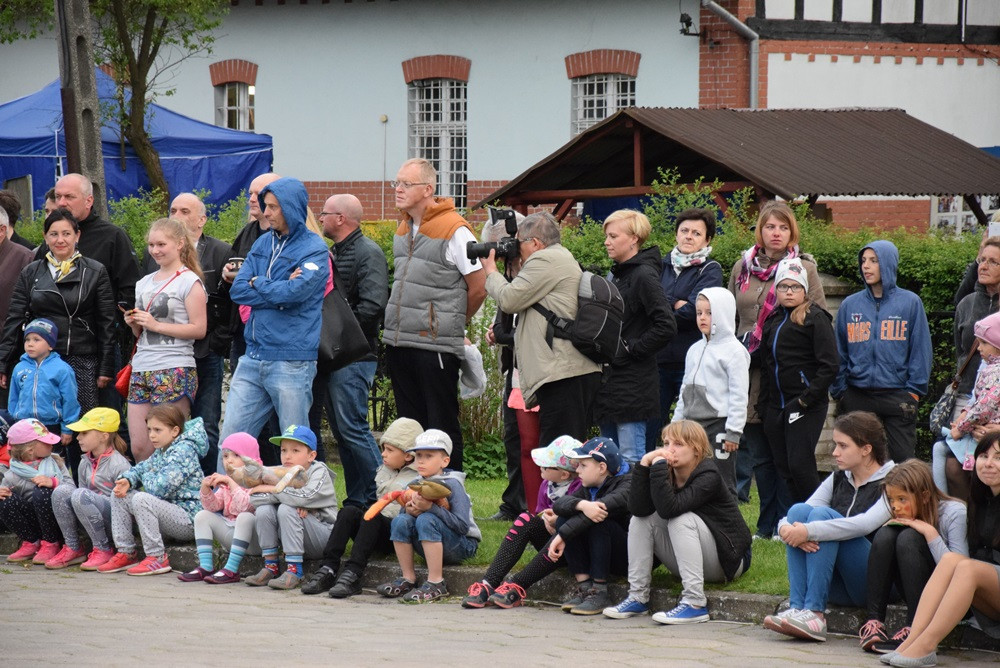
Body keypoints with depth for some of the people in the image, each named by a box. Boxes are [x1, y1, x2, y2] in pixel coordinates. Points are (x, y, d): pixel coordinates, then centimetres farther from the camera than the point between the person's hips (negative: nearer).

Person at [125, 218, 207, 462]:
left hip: (175, 370, -7)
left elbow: (198, 329, -11)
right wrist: (133, 324, 3)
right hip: (142, 368, 7)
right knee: (139, 447, 3)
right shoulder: (144, 283, 18)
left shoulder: (189, 281, -3)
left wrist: (156, 325, -13)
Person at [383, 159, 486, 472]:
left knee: (442, 426, -3)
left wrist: (450, 323, 4)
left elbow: (479, 288, -9)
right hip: (398, 342, 8)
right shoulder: (403, 231, 13)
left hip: (436, 346, -8)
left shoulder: (454, 230, -11)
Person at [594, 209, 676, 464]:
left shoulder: (644, 276, -13)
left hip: (633, 383, -9)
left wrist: (631, 349, -16)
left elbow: (666, 327, -22)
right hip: (610, 380, 9)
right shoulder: (615, 275, 15)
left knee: (631, 459, -7)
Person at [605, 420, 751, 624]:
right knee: (641, 520, -6)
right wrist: (644, 464, -22)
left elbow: (669, 508, -35)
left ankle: (695, 603, -34)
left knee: (682, 519, -29)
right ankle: (637, 597, -9)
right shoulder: (669, 474, 0)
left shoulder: (708, 477, -20)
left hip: (728, 560, -7)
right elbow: (637, 508, -17)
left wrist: (658, 465, -32)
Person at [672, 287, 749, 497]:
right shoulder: (695, 350, 16)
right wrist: (677, 423, 19)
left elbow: (738, 395, -11)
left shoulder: (734, 351, -7)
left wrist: (733, 432, -15)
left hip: (718, 424, -7)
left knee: (722, 482, -5)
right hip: (692, 423, 7)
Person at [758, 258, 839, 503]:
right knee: (783, 468, 6)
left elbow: (830, 365, -12)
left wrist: (806, 399, -16)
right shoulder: (773, 320, 16)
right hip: (776, 407, 7)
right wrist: (763, 404, 13)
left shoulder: (815, 318, -6)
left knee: (799, 465, -13)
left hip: (806, 408, -7)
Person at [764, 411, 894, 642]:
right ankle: (797, 608, -26)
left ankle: (814, 613, -32)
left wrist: (808, 531, -30)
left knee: (822, 514, -23)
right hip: (839, 588, 6)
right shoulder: (838, 479, 16)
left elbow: (865, 524, -25)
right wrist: (786, 528, -20)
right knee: (799, 510, -13)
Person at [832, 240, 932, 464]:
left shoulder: (910, 303, 0)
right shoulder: (850, 305, 7)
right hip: (857, 395, 3)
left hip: (898, 395, -3)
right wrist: (839, 389, 5)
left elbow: (920, 350, 0)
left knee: (903, 458, -1)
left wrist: (914, 389, -5)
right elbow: (839, 351, 10)